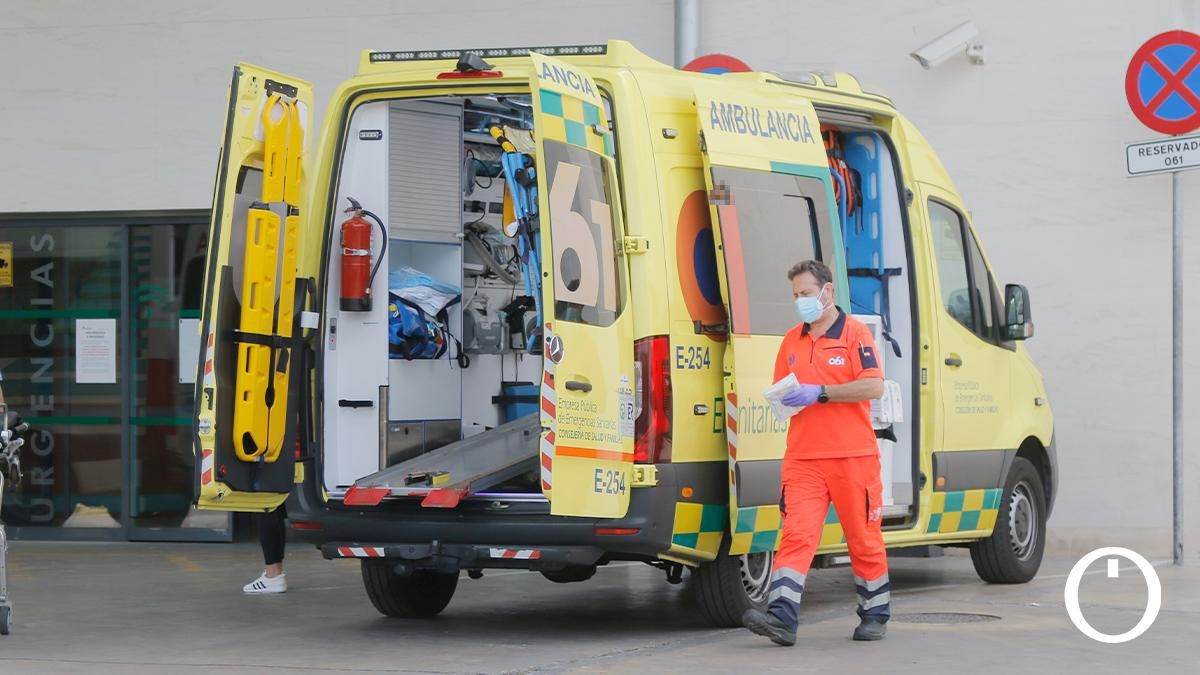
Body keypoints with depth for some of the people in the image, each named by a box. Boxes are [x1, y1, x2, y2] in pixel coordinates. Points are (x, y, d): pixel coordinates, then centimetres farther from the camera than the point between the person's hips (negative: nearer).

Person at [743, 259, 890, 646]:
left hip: (852, 457, -4)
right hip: (803, 458, 4)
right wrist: (784, 398, -1)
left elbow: (873, 386, -12)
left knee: (864, 537, 7)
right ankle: (782, 617, -19)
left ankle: (875, 614, 22)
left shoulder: (855, 334, -2)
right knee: (796, 534, -9)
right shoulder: (792, 341, 15)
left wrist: (819, 393, -17)